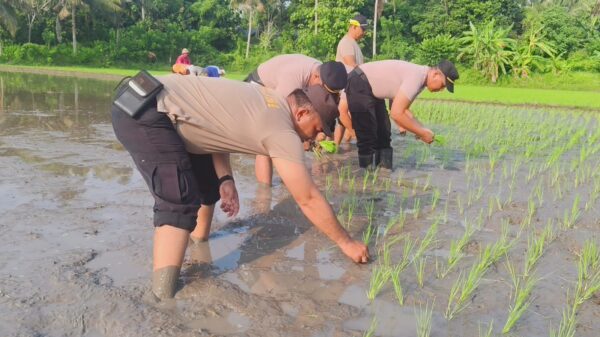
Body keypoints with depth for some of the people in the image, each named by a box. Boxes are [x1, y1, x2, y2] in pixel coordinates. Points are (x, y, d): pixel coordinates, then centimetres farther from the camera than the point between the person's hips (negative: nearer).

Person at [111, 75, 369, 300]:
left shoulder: (268, 102, 13)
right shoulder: (282, 132, -13)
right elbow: (309, 200, -9)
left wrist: (225, 179, 7)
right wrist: (346, 242, 2)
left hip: (144, 102, 10)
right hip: (145, 113, -10)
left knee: (205, 179, 22)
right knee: (180, 204, -15)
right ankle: (164, 299, -18)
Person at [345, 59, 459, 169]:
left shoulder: (420, 78, 3)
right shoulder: (416, 77, -26)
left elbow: (402, 109, 11)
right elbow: (396, 114, -31)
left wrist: (423, 129, 0)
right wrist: (422, 133, -20)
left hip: (372, 89, 10)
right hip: (359, 85, -10)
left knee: (383, 133, 12)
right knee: (367, 136, -11)